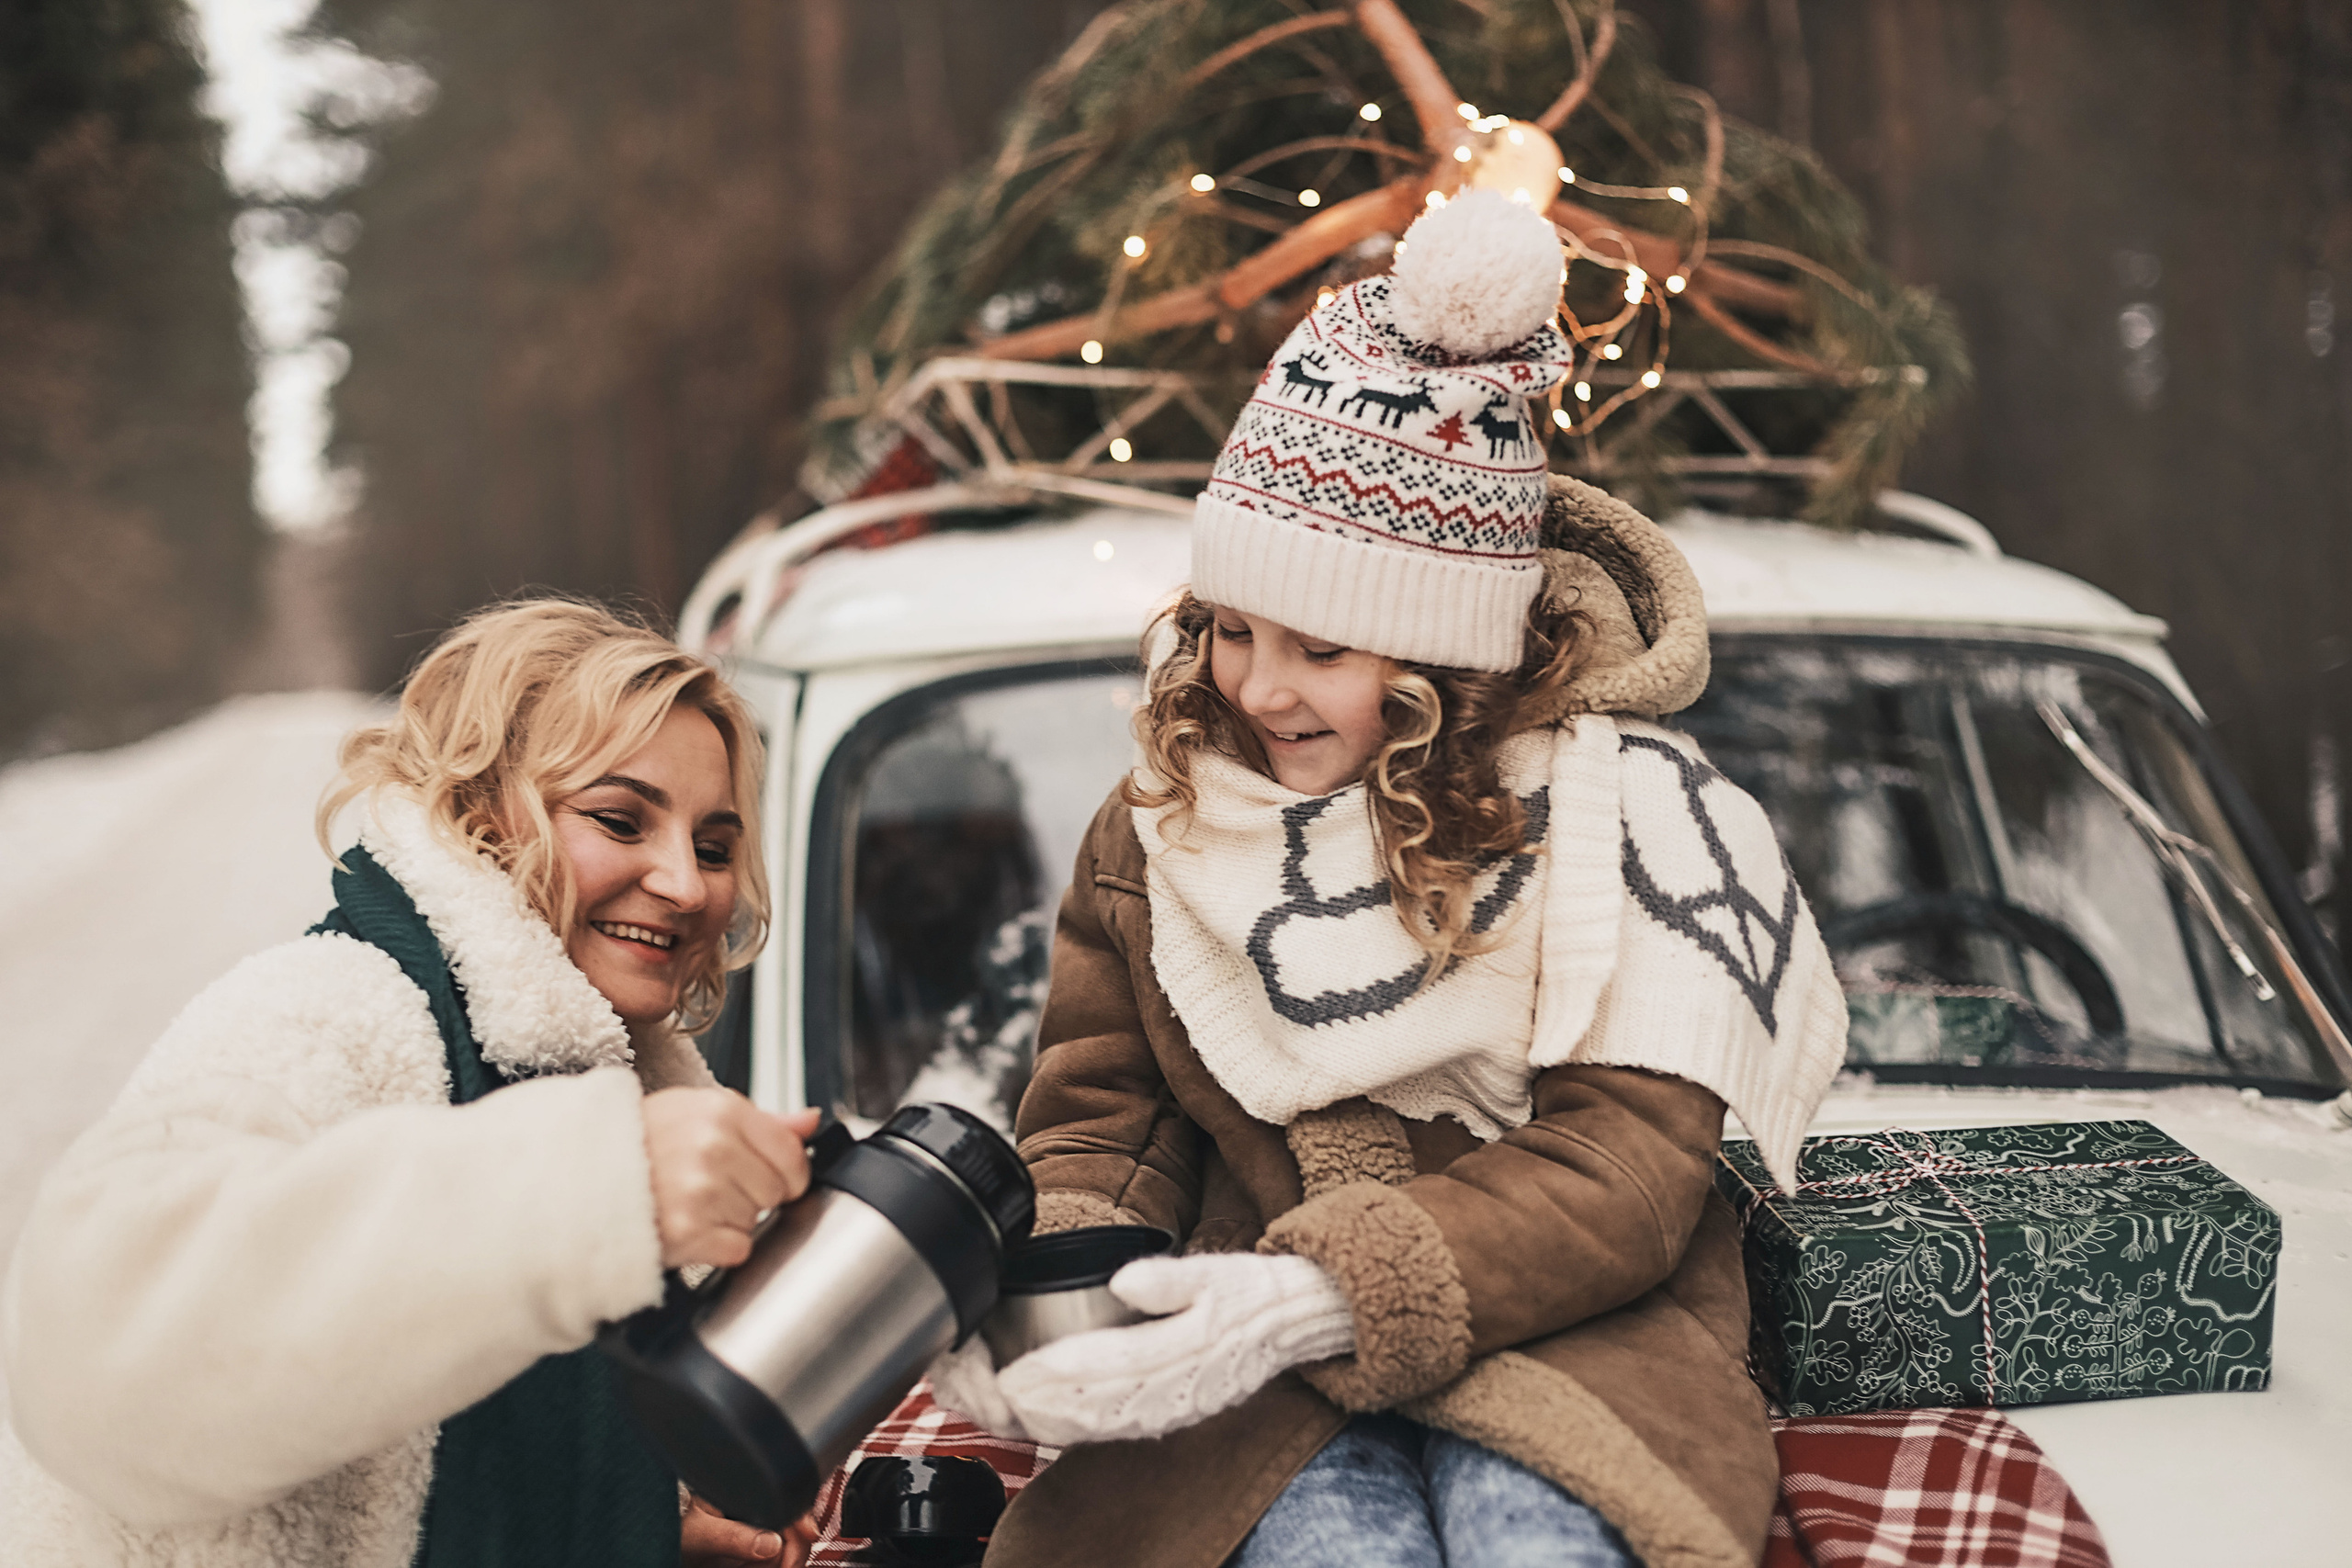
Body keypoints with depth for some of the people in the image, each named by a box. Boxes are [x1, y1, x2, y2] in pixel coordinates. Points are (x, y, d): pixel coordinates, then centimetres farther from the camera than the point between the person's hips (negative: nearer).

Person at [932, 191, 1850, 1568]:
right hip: (1266, 1369, 2)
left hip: (1577, 1344, -1)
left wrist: (1319, 1298, -27)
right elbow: (1100, 1133, 11)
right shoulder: (1161, 829, 7)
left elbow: (1621, 1170, -13)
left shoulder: (1627, 806, -5)